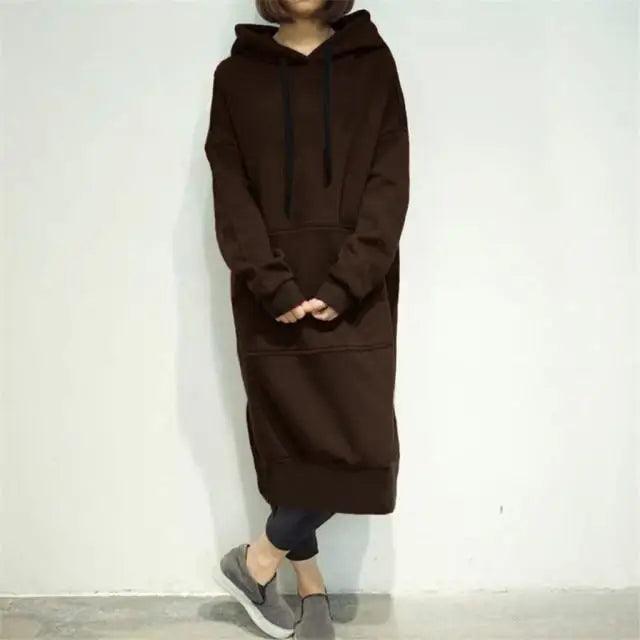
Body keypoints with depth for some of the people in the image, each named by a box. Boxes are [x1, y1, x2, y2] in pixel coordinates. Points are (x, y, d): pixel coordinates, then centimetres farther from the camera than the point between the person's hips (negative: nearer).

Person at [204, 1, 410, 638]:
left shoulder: (372, 63, 9)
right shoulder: (237, 74, 9)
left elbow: (388, 184, -1)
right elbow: (231, 192, 1)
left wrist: (343, 286, -13)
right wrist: (274, 286, -13)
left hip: (355, 292, 1)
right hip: (274, 295, 0)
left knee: (361, 446, -4)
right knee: (293, 443, -1)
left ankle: (258, 559, 19)